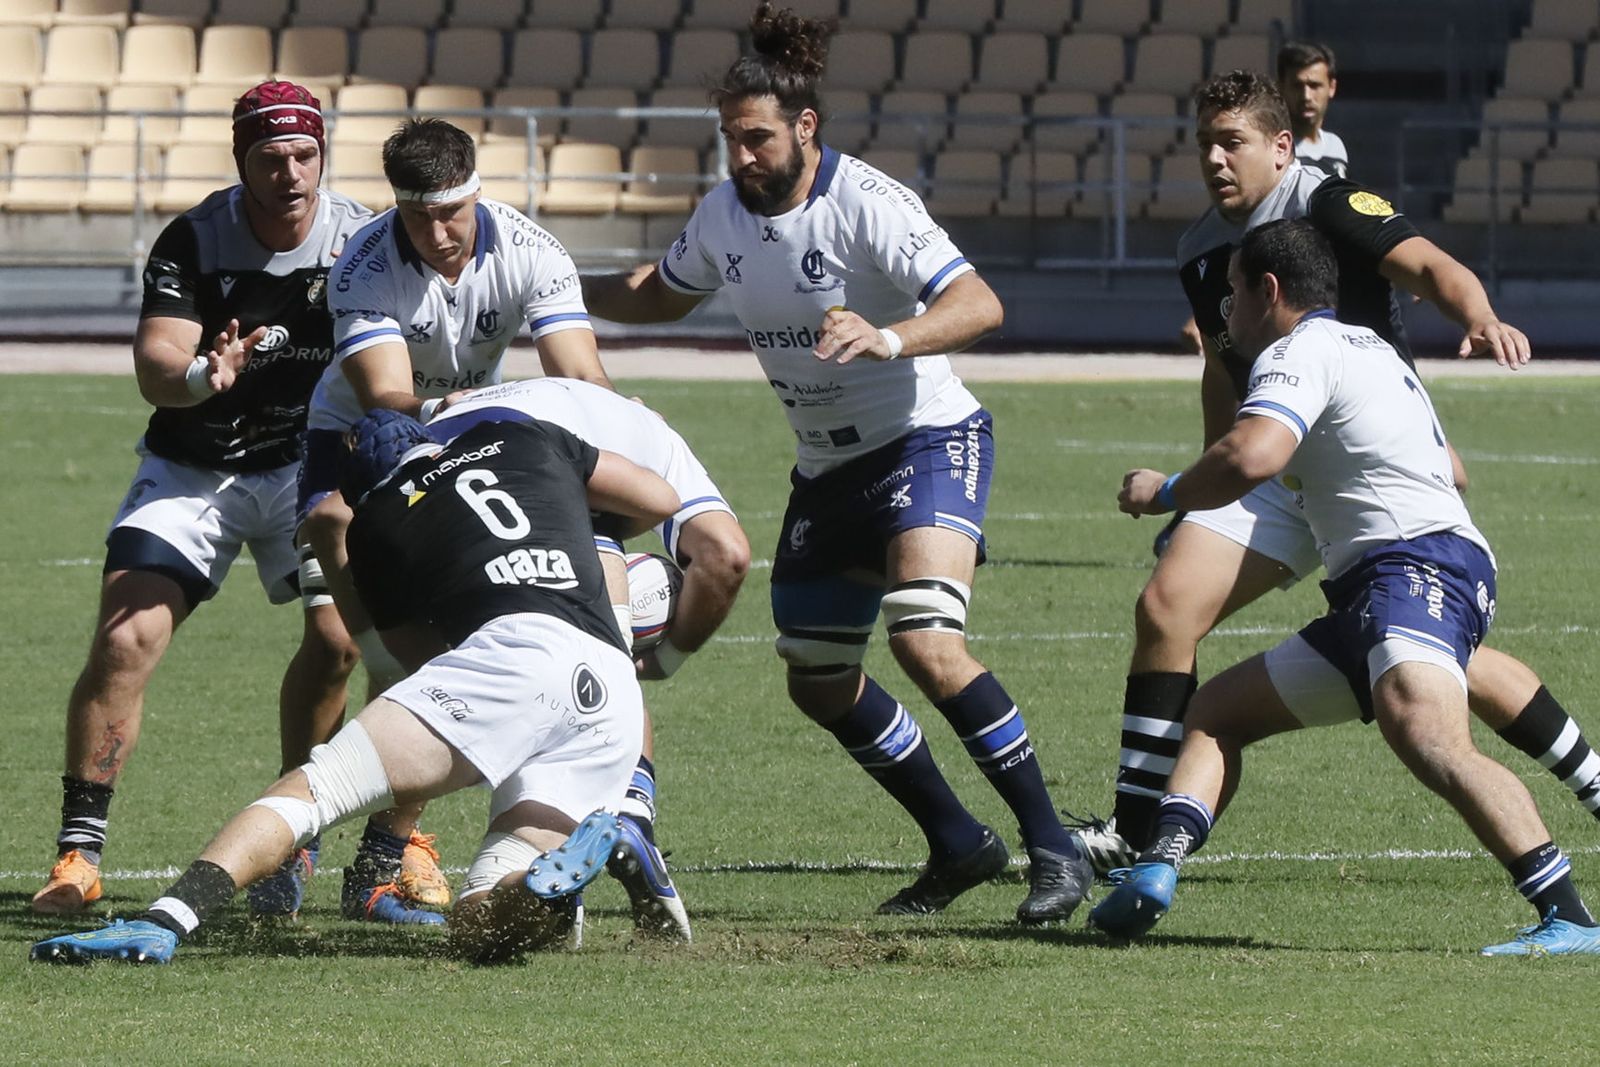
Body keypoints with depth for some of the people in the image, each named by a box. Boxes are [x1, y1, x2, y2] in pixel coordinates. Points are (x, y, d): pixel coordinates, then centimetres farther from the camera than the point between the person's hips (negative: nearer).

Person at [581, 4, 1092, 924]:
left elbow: (979, 304, -31)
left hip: (926, 440, -8)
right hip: (828, 468, 8)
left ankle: (1054, 848, -19)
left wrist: (892, 337, -48)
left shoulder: (866, 203, -21)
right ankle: (960, 846, 24)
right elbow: (658, 296, 23)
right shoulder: (723, 216, 2)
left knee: (926, 640, -28)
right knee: (820, 684, 8)